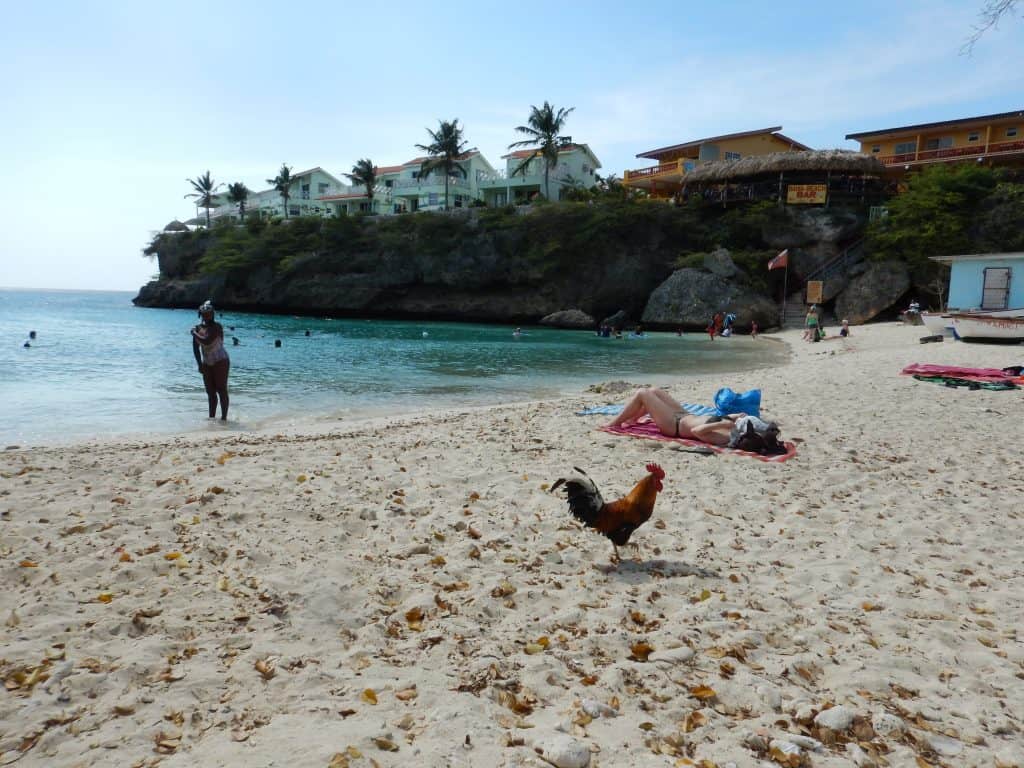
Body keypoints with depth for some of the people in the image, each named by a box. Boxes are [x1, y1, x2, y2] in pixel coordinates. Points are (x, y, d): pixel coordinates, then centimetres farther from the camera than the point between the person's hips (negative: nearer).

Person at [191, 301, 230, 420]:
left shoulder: (216, 327, -14)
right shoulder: (198, 328, 5)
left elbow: (207, 341, -27)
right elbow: (196, 348, 7)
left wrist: (194, 333, -11)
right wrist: (200, 364, 0)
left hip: (220, 362, -6)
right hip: (207, 364, 6)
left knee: (222, 391, -5)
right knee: (210, 392, 10)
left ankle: (224, 417, -2)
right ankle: (211, 417, 18)